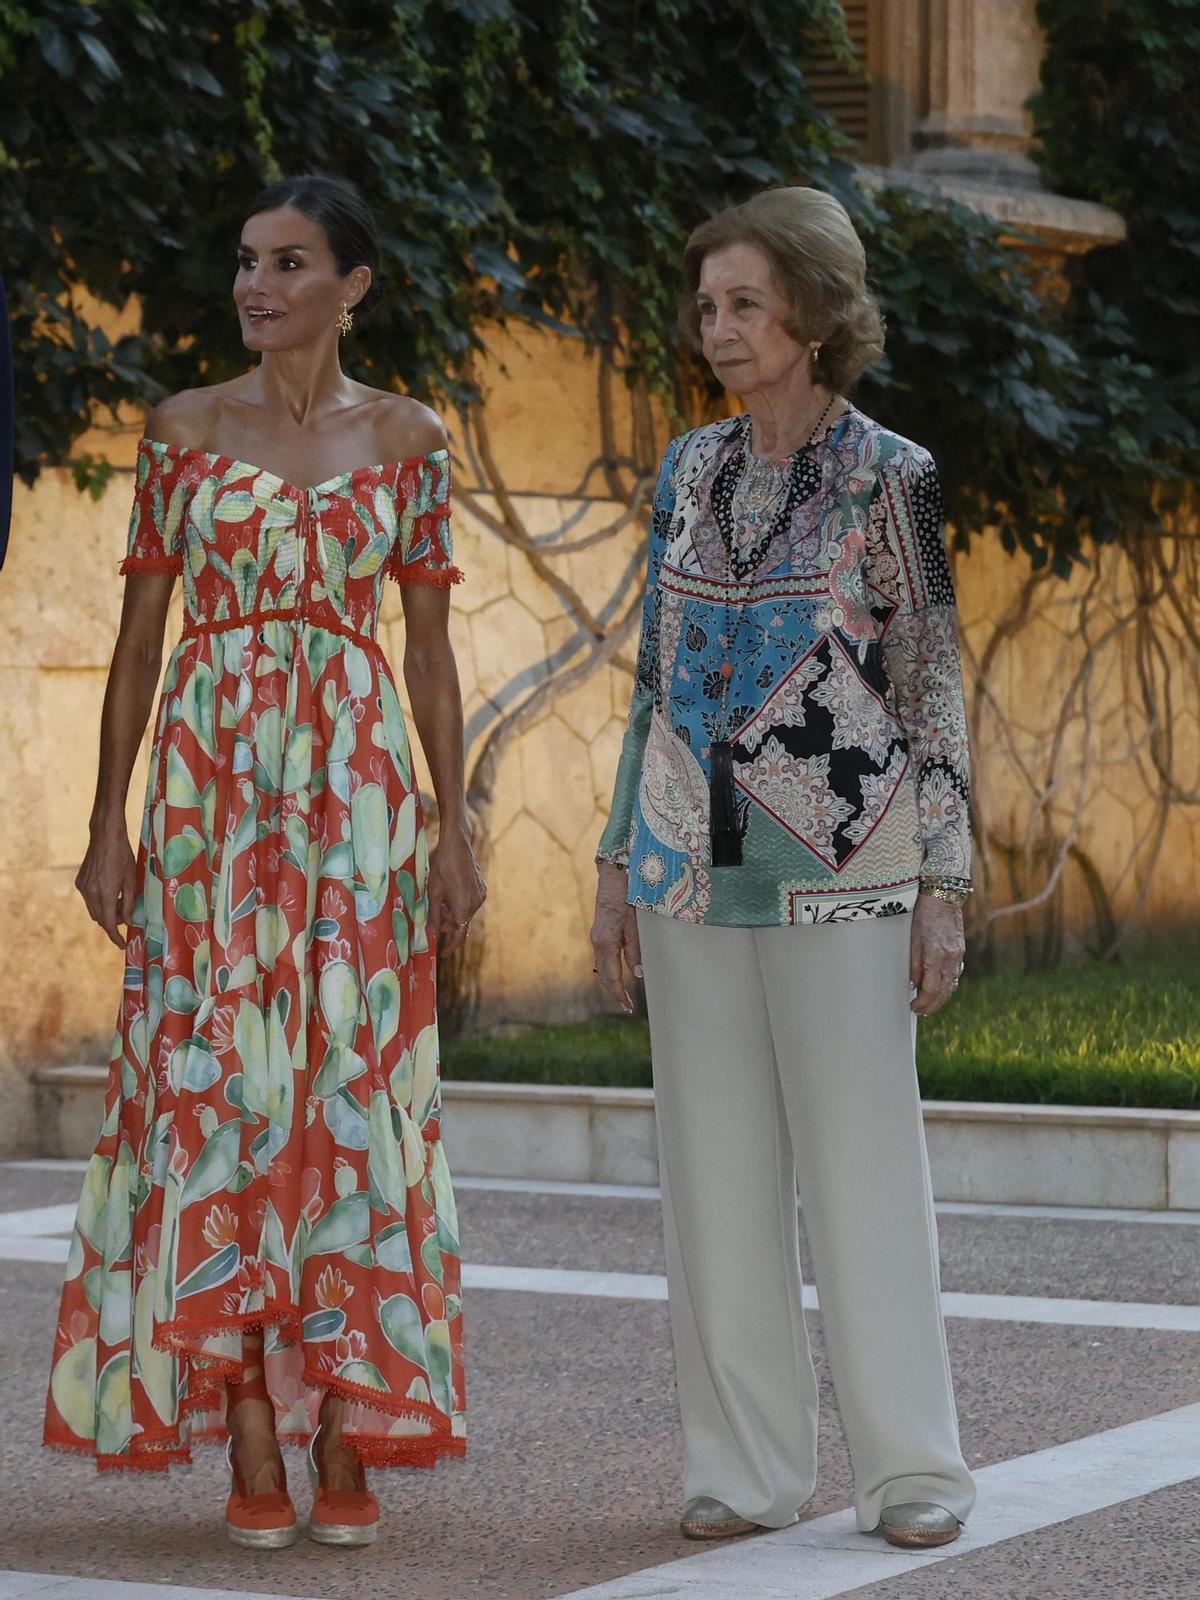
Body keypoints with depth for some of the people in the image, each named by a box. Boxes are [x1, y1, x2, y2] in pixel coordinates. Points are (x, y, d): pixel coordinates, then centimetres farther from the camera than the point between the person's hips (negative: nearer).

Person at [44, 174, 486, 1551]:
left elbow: (431, 646, 8)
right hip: (209, 777, 0)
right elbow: (140, 634, 6)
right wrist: (109, 823, 0)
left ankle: (347, 1441, 2)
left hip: (356, 782, 0)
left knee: (351, 1082, -3)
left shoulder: (407, 440, 7)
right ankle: (250, 1451, 0)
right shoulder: (184, 430, 6)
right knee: (215, 1080, -4)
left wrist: (455, 827, 2)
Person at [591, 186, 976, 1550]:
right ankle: (746, 1466, 13)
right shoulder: (689, 471, 9)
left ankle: (909, 1464, 6)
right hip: (692, 862, 5)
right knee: (715, 1167, 6)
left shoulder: (892, 479, -4)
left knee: (861, 1158, -3)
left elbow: (936, 688, -3)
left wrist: (944, 887, -7)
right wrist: (618, 862, 11)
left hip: (840, 863, -5)